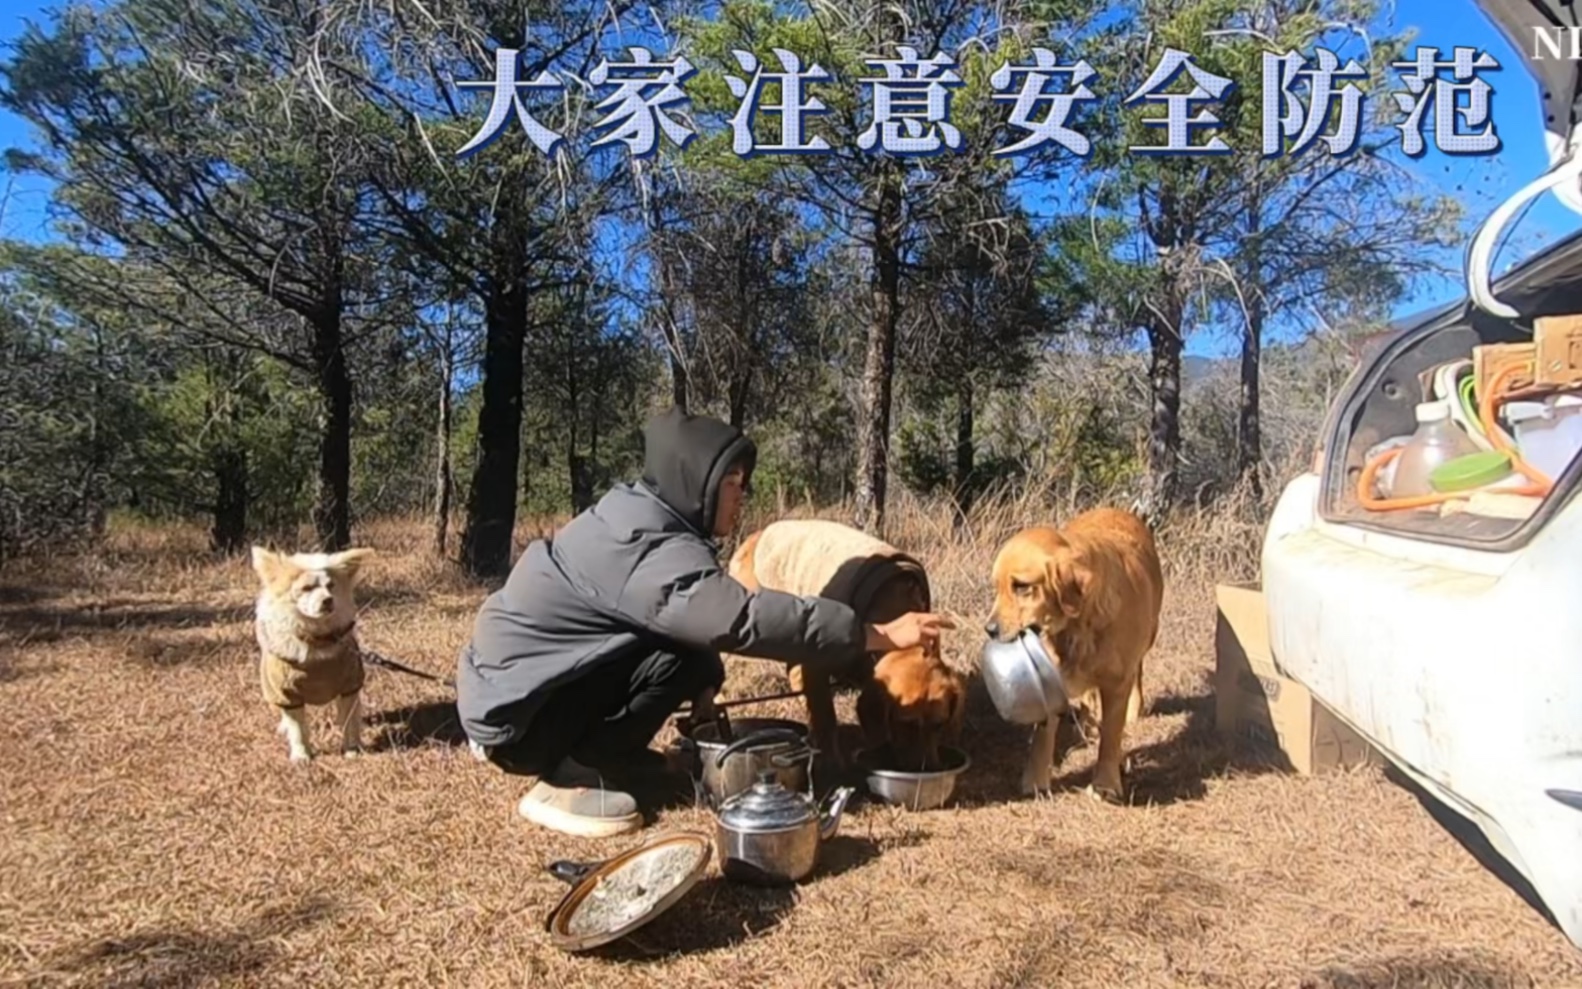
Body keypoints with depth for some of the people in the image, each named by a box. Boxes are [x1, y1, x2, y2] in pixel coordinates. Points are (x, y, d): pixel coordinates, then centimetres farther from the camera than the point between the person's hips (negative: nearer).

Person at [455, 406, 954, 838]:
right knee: (682, 655, -20)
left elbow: (705, 617, 9)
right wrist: (880, 635, -31)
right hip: (511, 709, -9)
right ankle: (567, 781, -10)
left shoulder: (637, 518, 4)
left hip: (518, 681, 9)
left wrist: (702, 689, -7)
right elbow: (748, 618, -35)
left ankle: (603, 753, 13)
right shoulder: (647, 551, -27)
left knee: (682, 635, 6)